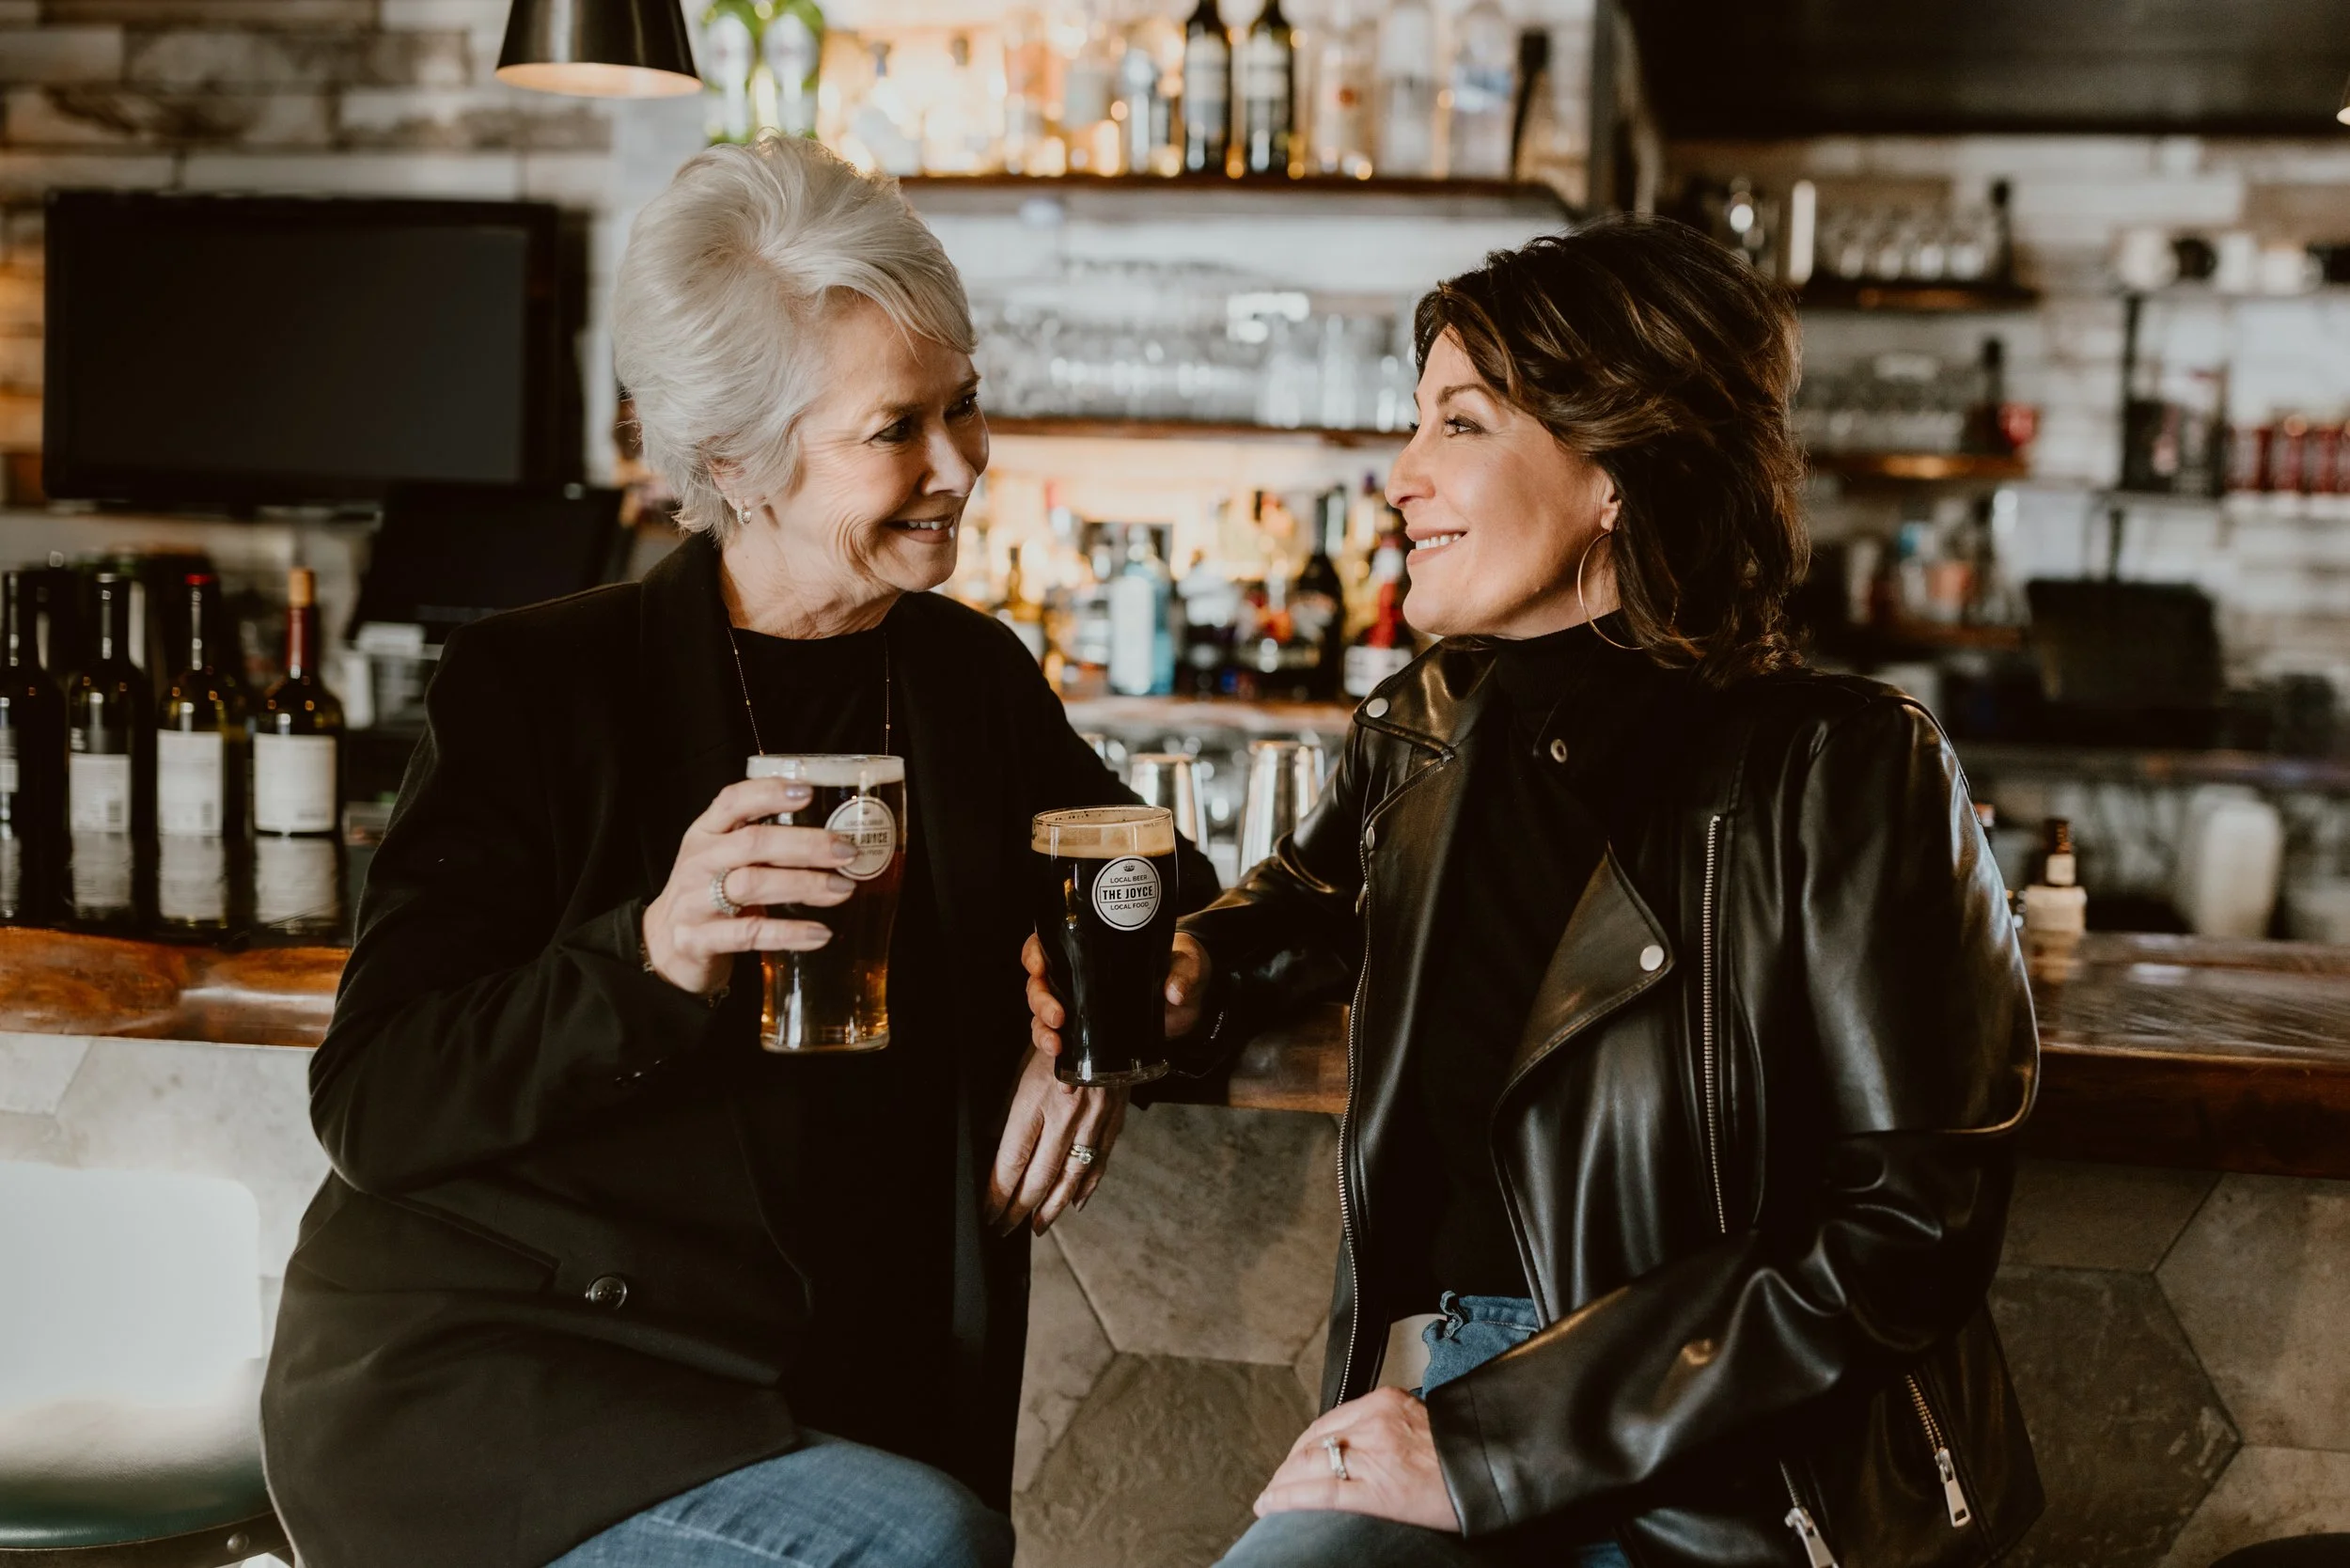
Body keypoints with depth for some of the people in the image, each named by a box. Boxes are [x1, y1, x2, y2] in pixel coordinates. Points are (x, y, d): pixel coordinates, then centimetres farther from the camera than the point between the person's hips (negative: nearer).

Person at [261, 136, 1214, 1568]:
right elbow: (371, 1107, -11)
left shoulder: (971, 680, 8)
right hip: (463, 1382, -4)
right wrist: (649, 963, -28)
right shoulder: (534, 686, -6)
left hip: (831, 1393, 5)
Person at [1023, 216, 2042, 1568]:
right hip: (1473, 1390, 5)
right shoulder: (1421, 737, 9)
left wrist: (1490, 1448, -16)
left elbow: (1912, 1229, -13)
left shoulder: (1843, 771, -8)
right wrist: (1184, 974, 7)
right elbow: (1315, 898, 32)